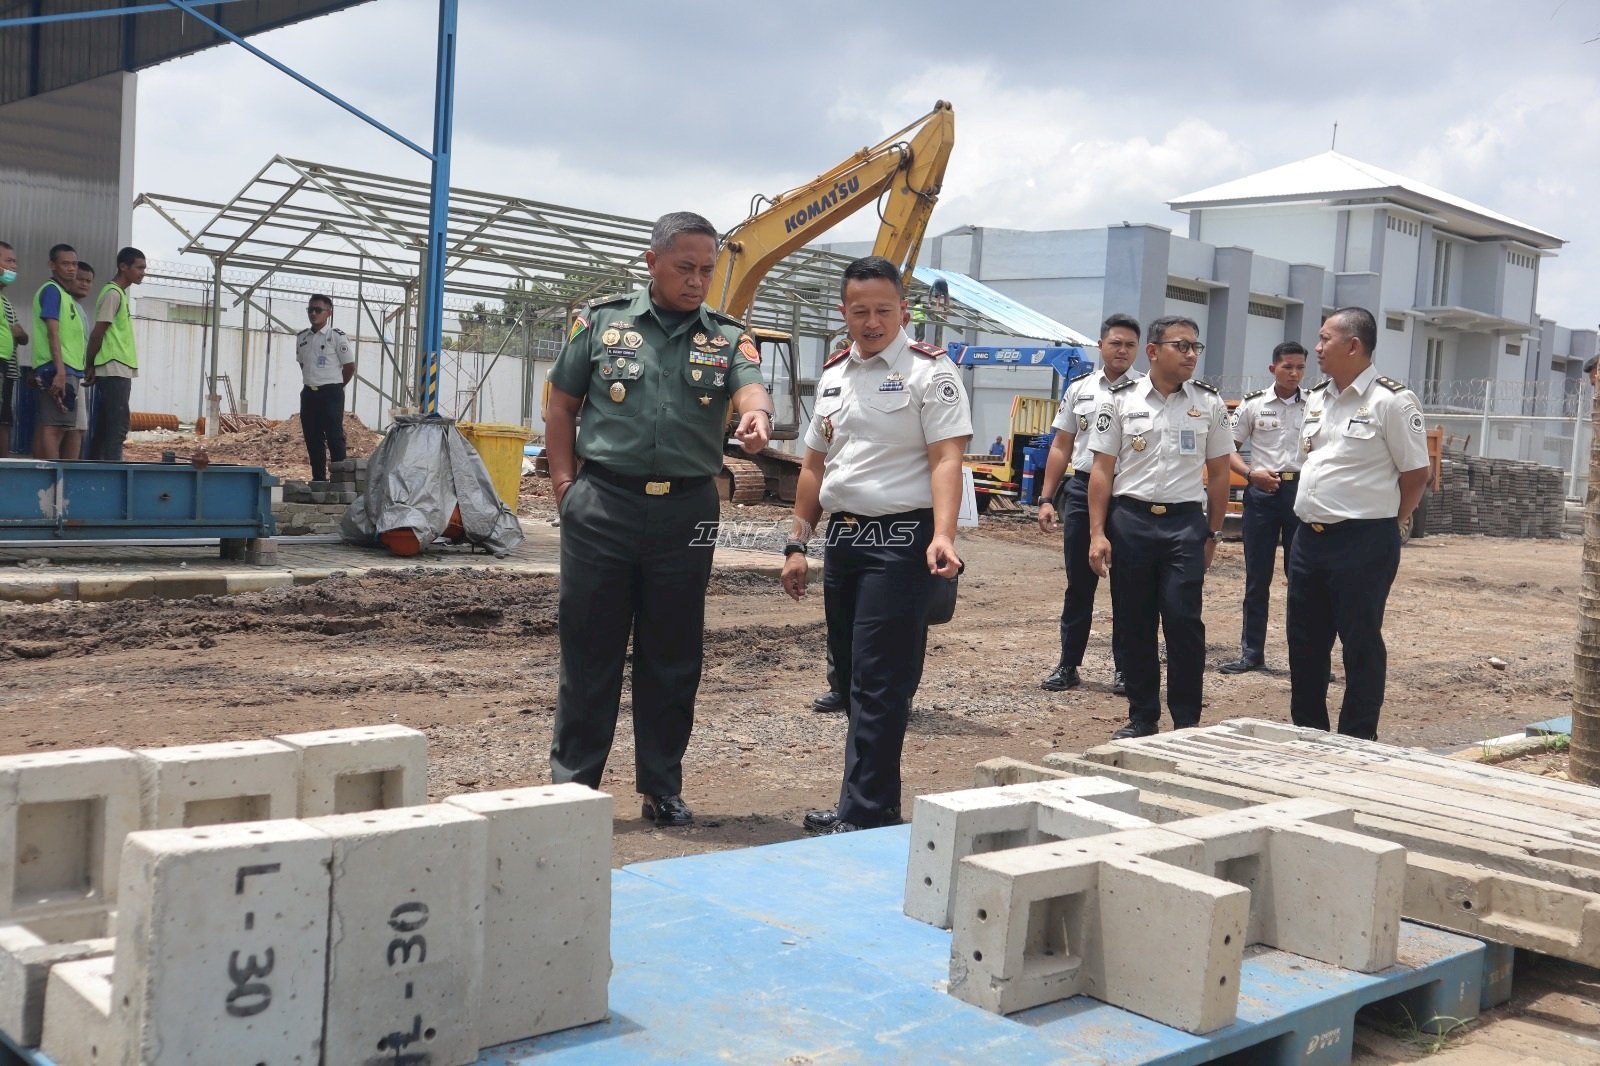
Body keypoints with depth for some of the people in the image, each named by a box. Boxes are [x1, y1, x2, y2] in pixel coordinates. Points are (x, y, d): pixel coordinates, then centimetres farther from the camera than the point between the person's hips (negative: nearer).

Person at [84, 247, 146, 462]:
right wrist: (90, 366, -8)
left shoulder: (120, 293, 19)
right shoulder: (113, 293, -10)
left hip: (117, 371, 9)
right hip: (115, 371, -9)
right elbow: (98, 333, -13)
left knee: (105, 426, 9)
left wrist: (92, 367, 15)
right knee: (118, 426, -12)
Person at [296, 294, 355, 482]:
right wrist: (311, 383, 14)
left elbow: (350, 367, -5)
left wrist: (335, 387, 4)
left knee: (334, 438, -6)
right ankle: (318, 479, 15)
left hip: (331, 394, -6)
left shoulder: (337, 336, -8)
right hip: (309, 394, 6)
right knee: (312, 439, 8)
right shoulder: (301, 337, 9)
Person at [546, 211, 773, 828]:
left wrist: (757, 415, -36)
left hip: (687, 513, 1)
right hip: (603, 506, -1)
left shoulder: (726, 338, 7)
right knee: (588, 649, 5)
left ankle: (662, 788, 22)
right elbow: (562, 407, 9)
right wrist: (564, 485, 1)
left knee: (674, 658, 9)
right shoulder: (601, 322, 5)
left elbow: (750, 386, -12)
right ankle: (571, 782, 16)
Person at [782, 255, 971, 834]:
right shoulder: (834, 373, 15)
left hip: (900, 539, -7)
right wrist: (797, 544, 16)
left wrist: (942, 535, -28)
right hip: (843, 537, 8)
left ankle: (866, 814, -1)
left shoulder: (929, 371, -6)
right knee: (852, 675, 13)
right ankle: (873, 801, 24)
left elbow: (946, 459, -15)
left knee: (880, 684, -7)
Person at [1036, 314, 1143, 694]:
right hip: (1082, 489, 3)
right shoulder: (1079, 388, 8)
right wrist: (1046, 498, 7)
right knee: (1078, 584, 9)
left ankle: (1123, 667, 16)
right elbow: (1061, 447, 12)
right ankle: (1068, 665, 17)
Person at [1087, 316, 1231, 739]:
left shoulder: (1209, 404, 6)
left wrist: (1212, 534, 8)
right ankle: (1141, 717, 19)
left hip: (1185, 523, 0)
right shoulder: (1121, 400, 2)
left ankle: (1187, 722, 6)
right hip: (1129, 519, 0)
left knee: (1184, 621, -6)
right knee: (1132, 624, 7)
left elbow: (1218, 474, 10)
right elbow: (1102, 471, 2)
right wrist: (1097, 534, -3)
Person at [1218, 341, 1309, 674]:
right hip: (1262, 492, 0)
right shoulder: (1253, 404, 1)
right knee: (1257, 577, 7)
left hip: (1302, 492, 0)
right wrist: (1251, 473, -12)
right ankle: (1252, 652, 15)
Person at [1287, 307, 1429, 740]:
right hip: (1309, 538, 8)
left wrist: (1378, 522, -1)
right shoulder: (1316, 398, 12)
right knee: (1304, 644, 13)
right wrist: (1314, 517, 14)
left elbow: (1416, 475, -8)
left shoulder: (1391, 401, -11)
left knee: (1360, 646, 2)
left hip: (1362, 544, -7)